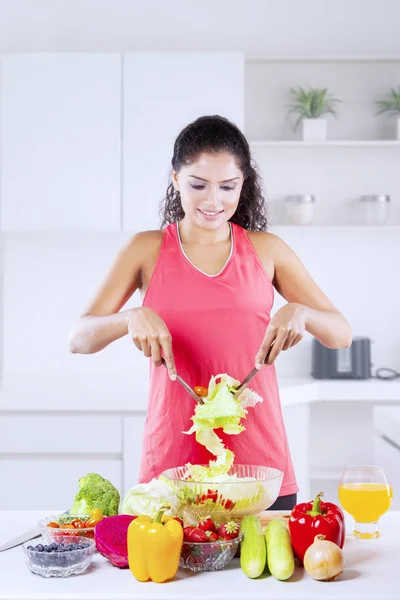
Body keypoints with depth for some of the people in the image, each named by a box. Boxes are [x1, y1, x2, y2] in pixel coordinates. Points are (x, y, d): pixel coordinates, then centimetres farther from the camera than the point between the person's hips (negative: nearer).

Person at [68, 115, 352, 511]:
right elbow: (79, 338, -1)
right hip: (172, 458, -1)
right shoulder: (148, 250, 5)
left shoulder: (265, 250, 7)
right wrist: (132, 319, -21)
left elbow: (342, 334, 7)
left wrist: (299, 312, -15)